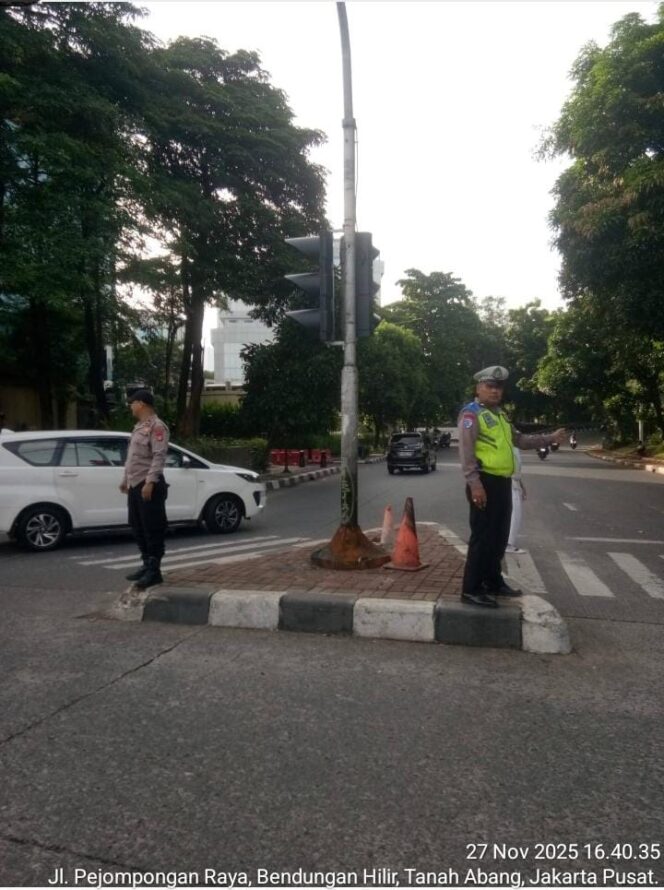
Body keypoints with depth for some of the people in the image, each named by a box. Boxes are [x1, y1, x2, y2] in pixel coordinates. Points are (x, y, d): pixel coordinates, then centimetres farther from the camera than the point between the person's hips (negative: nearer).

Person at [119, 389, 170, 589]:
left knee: (153, 529, -6)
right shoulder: (139, 427, 20)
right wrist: (125, 480, 26)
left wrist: (150, 482, -25)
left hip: (149, 486, -10)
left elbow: (159, 456, -19)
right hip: (135, 485, 10)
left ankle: (154, 570, -2)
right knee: (138, 529, 14)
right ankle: (147, 565, 24)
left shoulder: (156, 426, -10)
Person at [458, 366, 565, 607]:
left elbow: (519, 439, 30)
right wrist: (475, 484, -24)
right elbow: (466, 451, -17)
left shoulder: (499, 415, 20)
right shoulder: (471, 413, -9)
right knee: (482, 538, -7)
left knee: (499, 537, 17)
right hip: (485, 483, -9)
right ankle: (471, 589, 0)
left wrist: (550, 438, 25)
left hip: (503, 482, 9)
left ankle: (493, 582, 30)